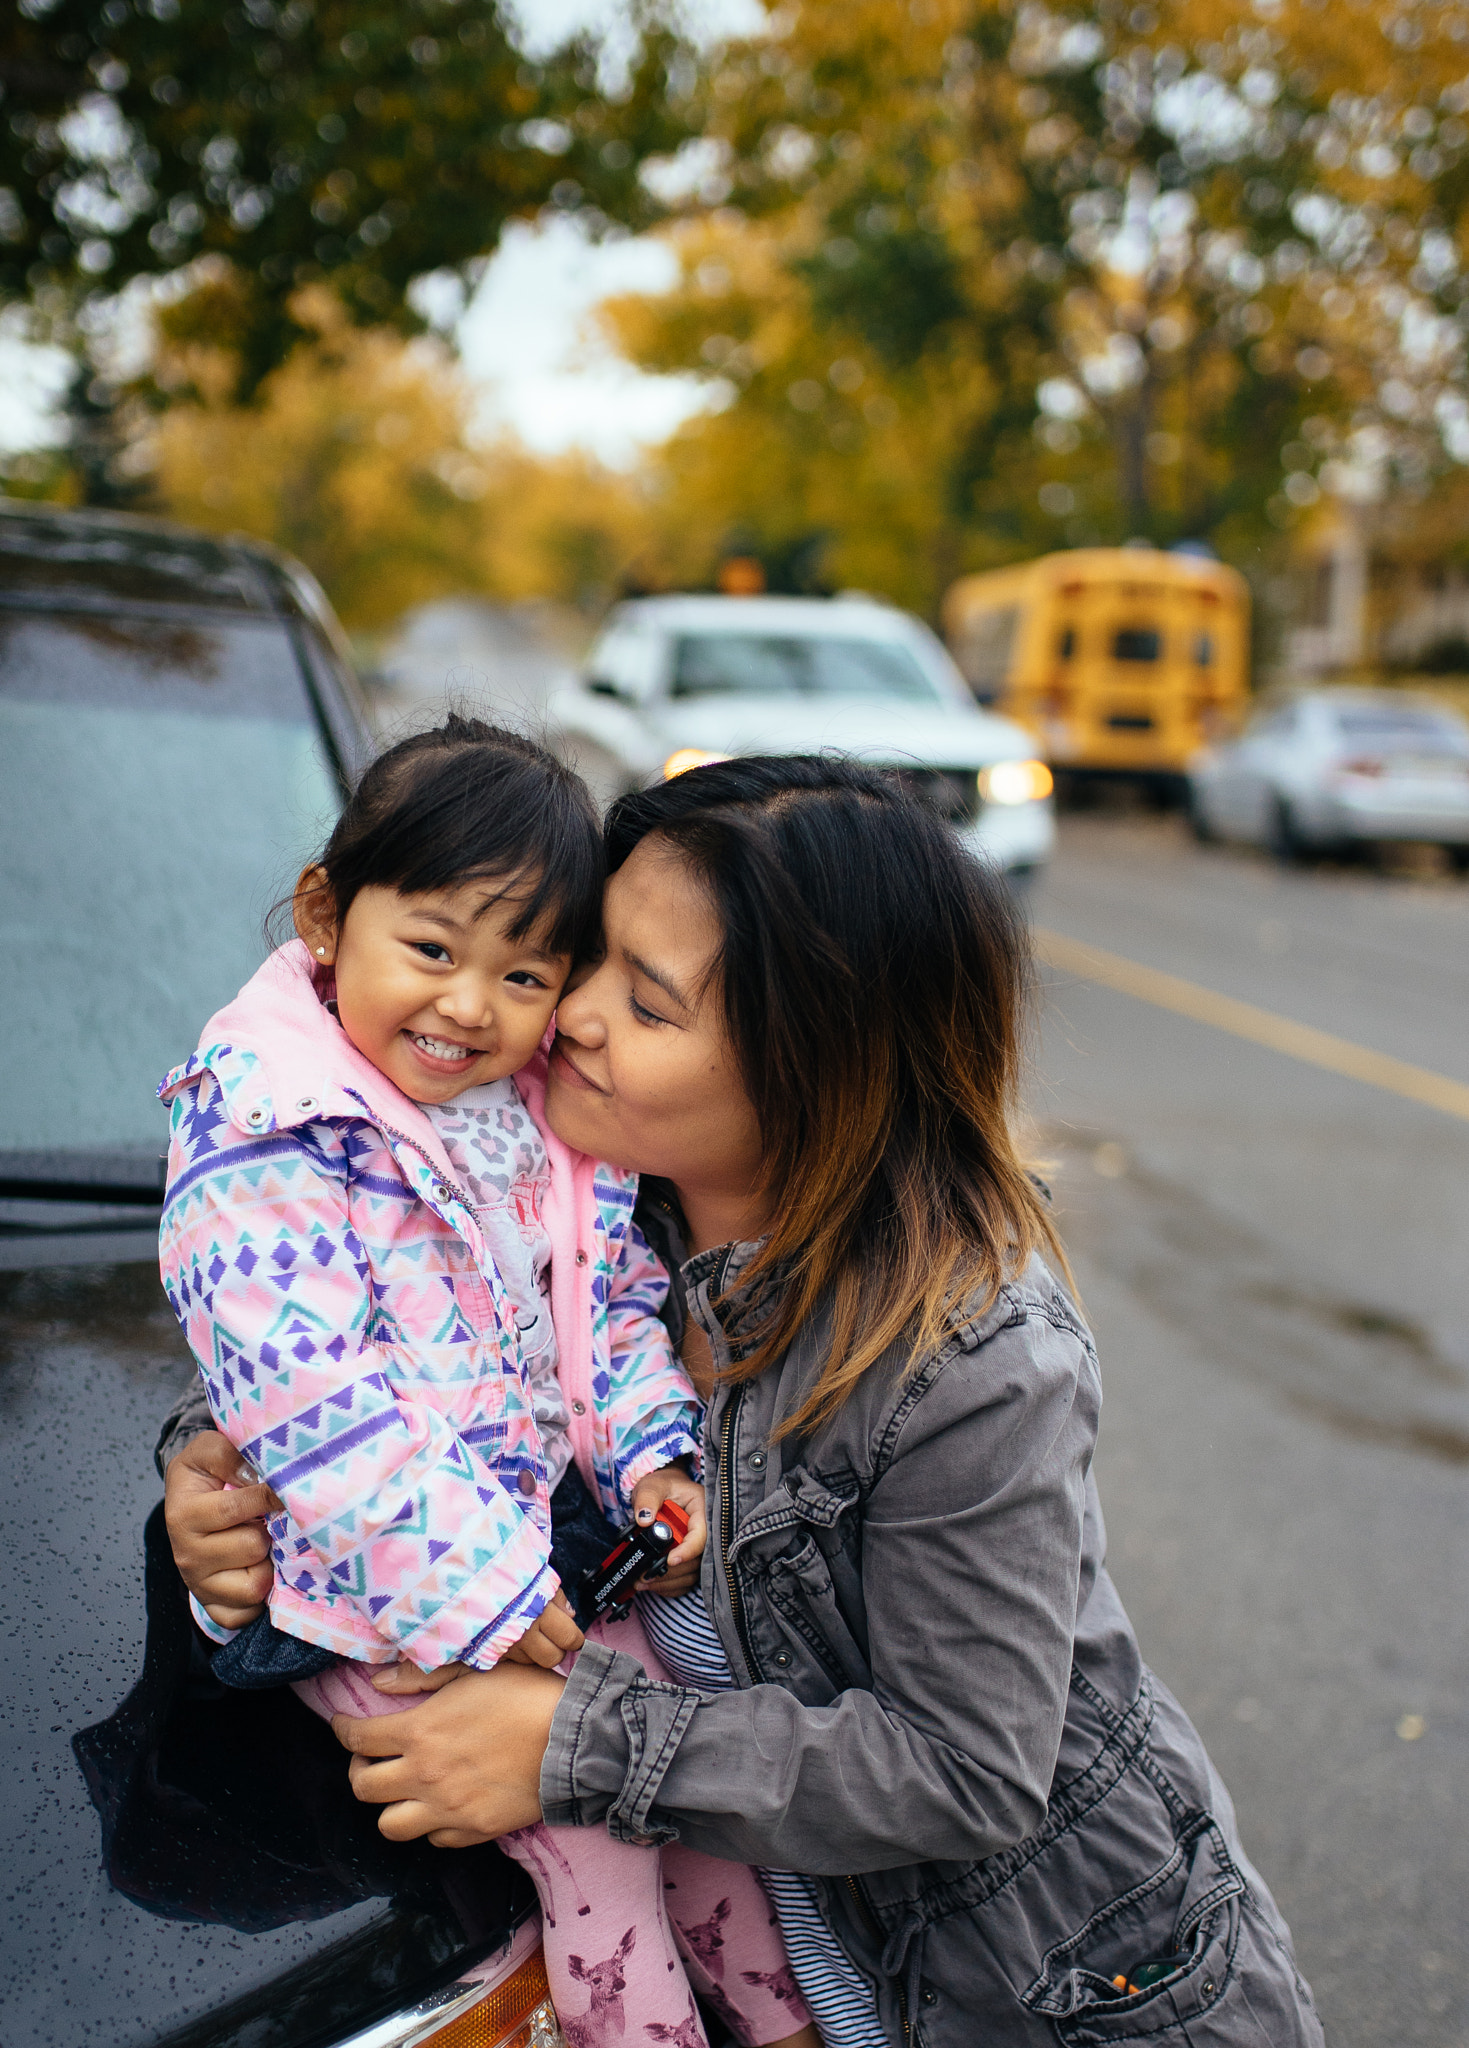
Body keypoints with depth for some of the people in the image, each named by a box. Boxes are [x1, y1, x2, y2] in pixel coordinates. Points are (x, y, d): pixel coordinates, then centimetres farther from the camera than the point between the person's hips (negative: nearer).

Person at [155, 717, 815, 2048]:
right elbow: (314, 1412, -26)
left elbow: (614, 1290, 13)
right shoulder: (264, 1151, -22)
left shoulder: (549, 1116, 1)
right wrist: (470, 1591, -26)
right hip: (371, 1594, -7)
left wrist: (648, 1449, -1)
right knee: (585, 1815, -11)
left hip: (548, 1528, 8)